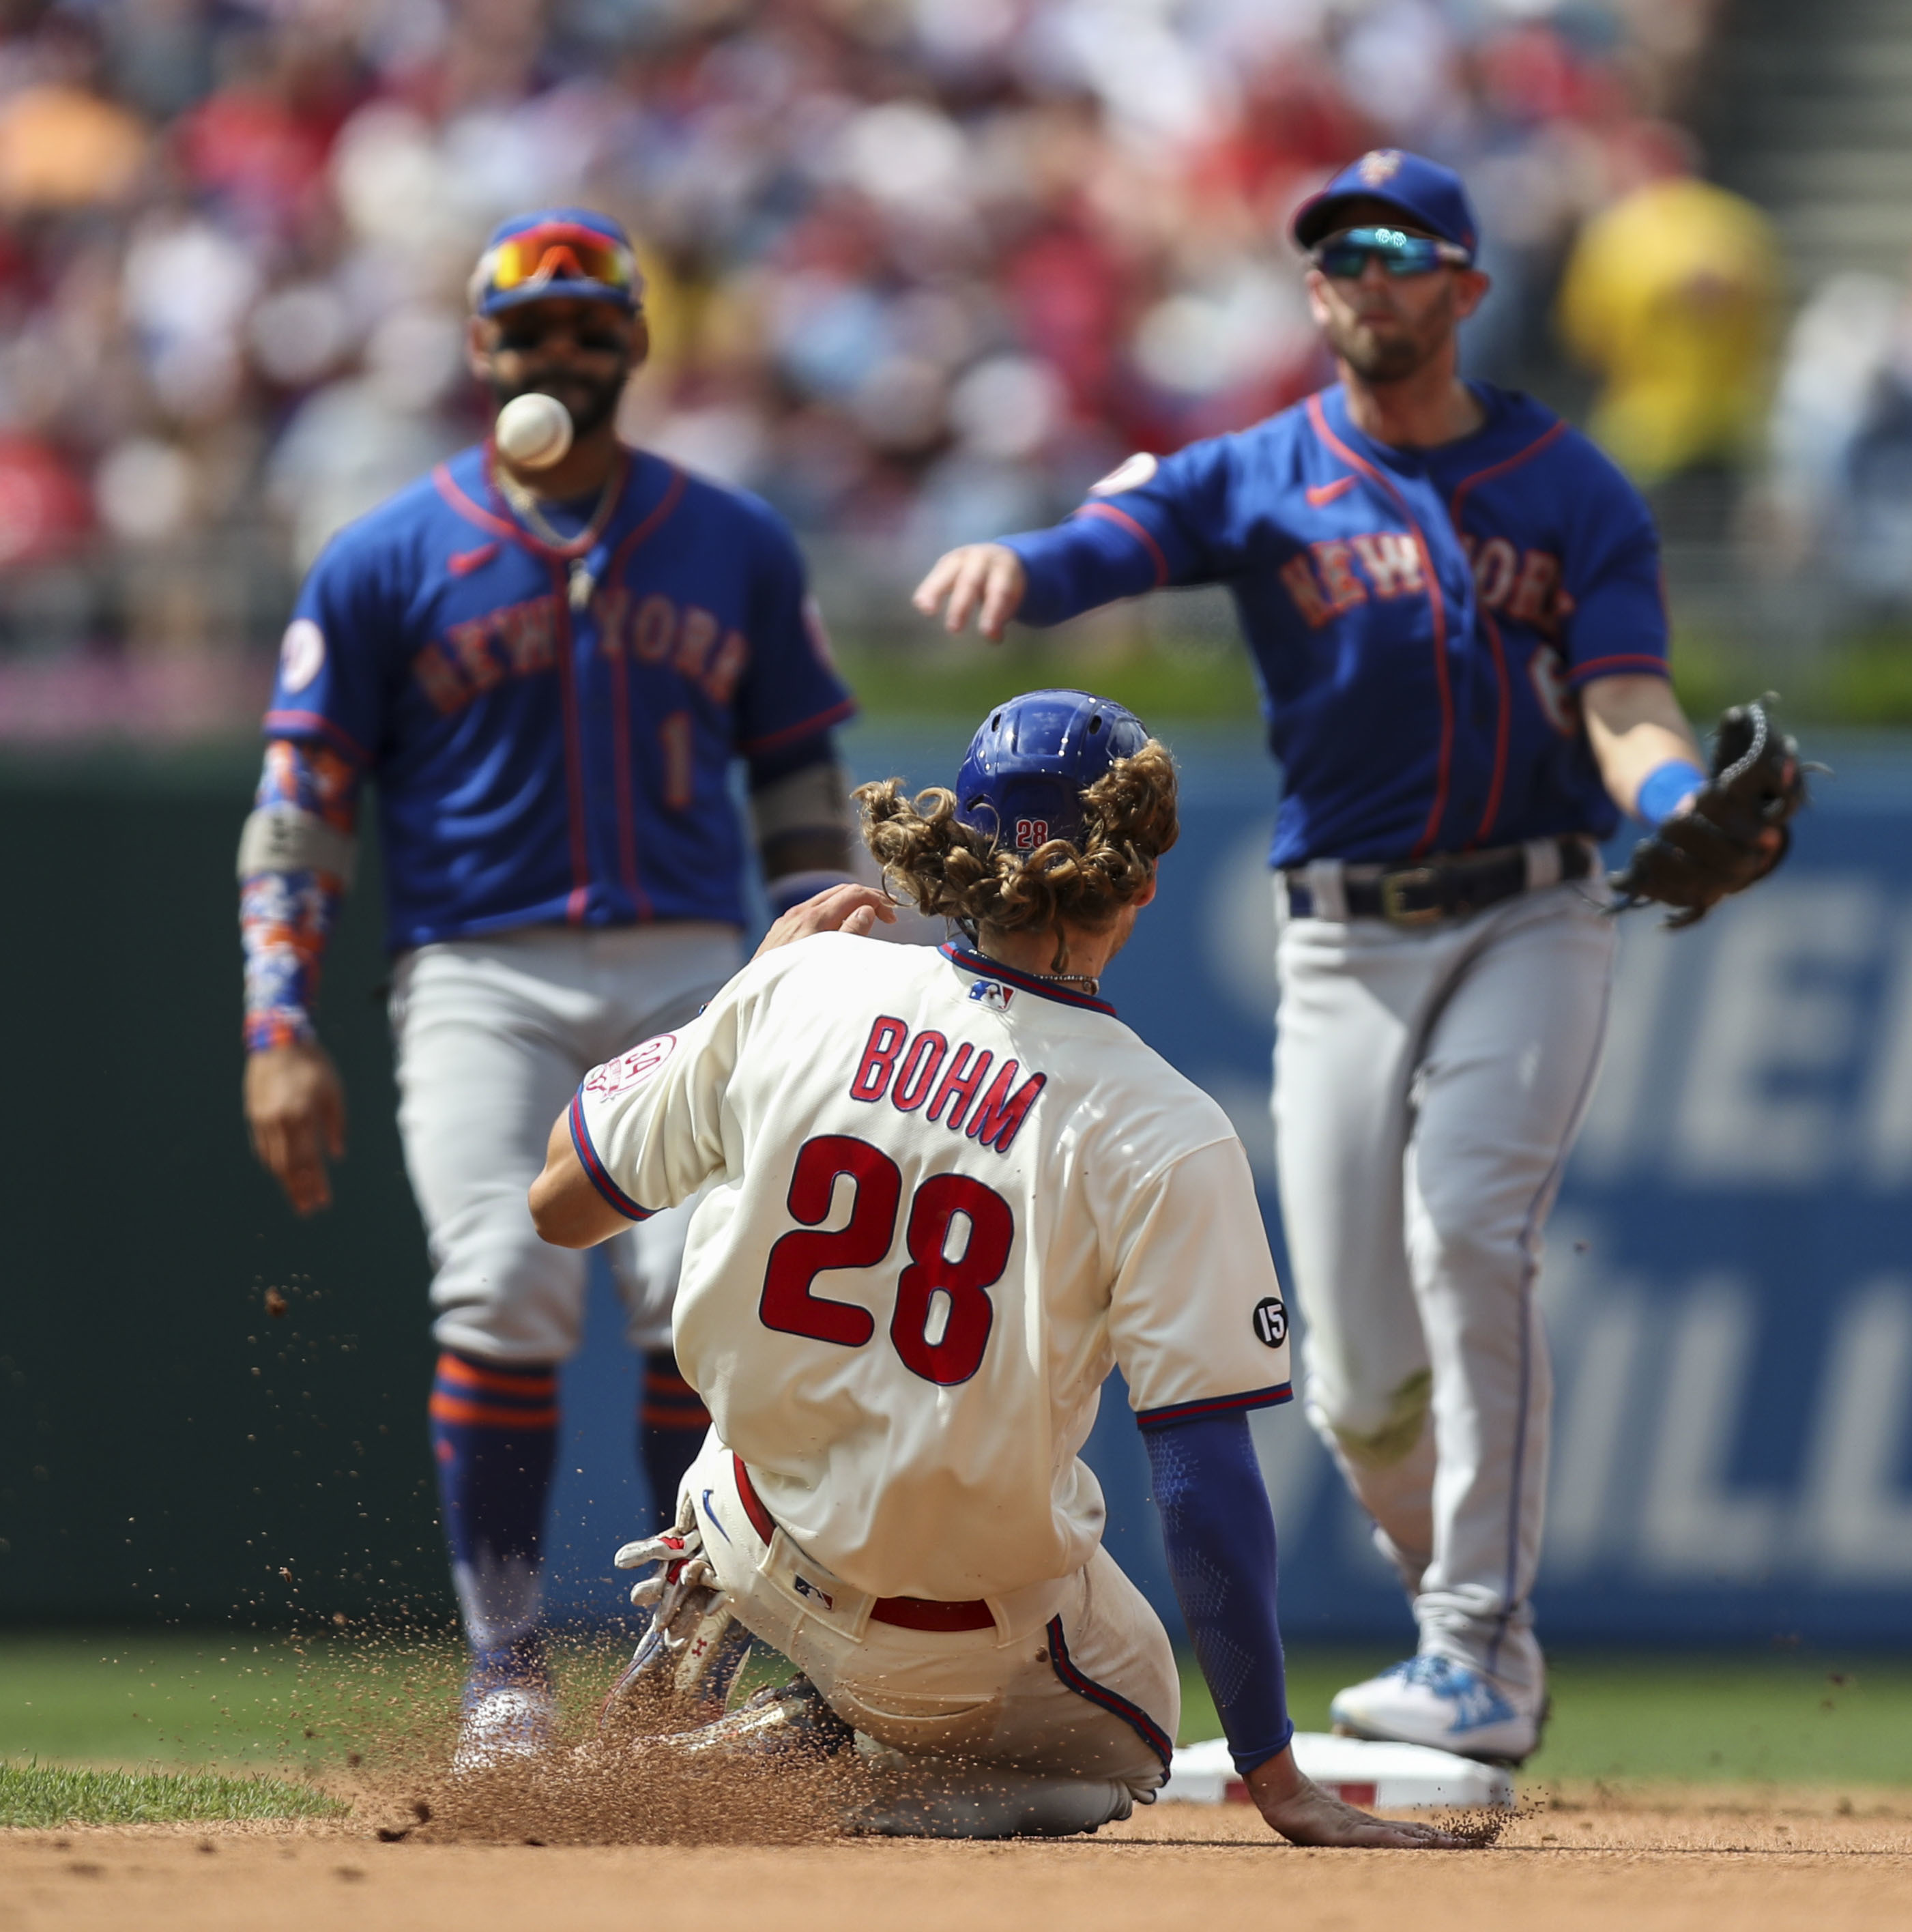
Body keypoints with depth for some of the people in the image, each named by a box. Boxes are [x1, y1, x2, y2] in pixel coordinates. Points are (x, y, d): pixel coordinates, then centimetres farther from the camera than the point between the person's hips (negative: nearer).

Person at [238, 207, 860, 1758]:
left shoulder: (739, 550, 13)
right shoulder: (385, 563, 7)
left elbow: (804, 796, 16)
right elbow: (299, 812, 5)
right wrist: (281, 1033, -6)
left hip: (688, 977, 1)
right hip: (480, 977, -1)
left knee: (704, 1298, -14)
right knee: (506, 1293, -17)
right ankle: (506, 1668, -6)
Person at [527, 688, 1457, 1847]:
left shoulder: (803, 986, -11)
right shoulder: (1167, 1141, -22)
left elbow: (561, 1204, 3)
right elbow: (1209, 1488, -22)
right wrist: (1277, 1784, -16)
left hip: (762, 1545, 5)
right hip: (964, 1649, -5)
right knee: (1128, 1721, 29)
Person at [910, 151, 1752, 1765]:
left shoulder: (1574, 492, 5)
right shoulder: (1258, 481, 4)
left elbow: (1626, 704, -5)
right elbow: (1102, 548, -13)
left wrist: (1684, 803, -29)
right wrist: (1013, 566, -38)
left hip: (1529, 922, -1)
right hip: (1345, 946, 1)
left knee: (1467, 1226, -26)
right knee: (1362, 1378, -3)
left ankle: (1483, 1654, -23)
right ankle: (1476, 1624, 24)